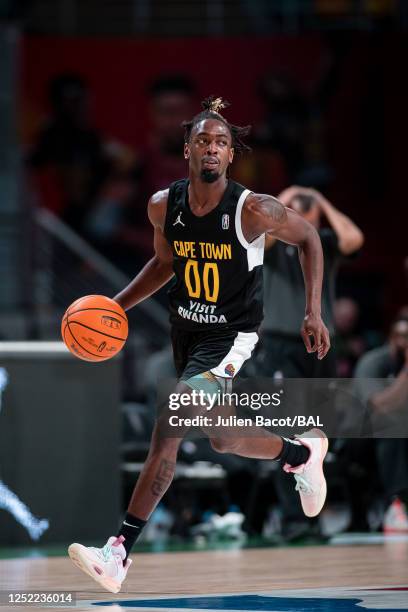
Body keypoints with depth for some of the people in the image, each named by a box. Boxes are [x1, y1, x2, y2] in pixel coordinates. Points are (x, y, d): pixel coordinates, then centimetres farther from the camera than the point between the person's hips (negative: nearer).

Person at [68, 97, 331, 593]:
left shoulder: (253, 211, -21)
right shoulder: (163, 206, -7)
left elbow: (308, 238, -3)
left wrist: (313, 313, -7)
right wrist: (116, 306, 1)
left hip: (230, 334, -6)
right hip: (185, 328, 6)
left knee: (169, 429, -22)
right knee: (220, 438, 19)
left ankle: (120, 551, -21)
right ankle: (302, 452, 49)